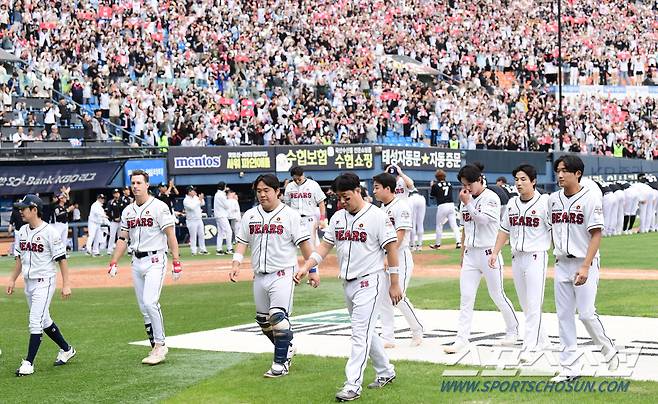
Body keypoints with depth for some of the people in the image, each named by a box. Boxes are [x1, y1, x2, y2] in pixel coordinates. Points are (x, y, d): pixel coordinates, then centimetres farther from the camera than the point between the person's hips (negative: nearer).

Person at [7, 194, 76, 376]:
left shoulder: (49, 232, -15)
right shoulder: (22, 231, 8)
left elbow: (62, 259, -14)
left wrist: (66, 285, -16)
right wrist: (12, 279, 16)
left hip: (44, 281, -8)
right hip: (29, 282, 8)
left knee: (35, 322, -11)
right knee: (44, 321, 16)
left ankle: (29, 363, -7)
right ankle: (66, 350, 33)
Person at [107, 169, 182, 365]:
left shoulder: (159, 207, -8)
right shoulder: (128, 211, 12)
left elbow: (170, 235, -11)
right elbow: (122, 239, 16)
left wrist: (176, 262, -17)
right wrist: (113, 263, 7)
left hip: (155, 261, -7)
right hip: (137, 262, 7)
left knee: (150, 302, -18)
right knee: (144, 308, 6)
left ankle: (160, 345, -8)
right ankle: (156, 349, 13)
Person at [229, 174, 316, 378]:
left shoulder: (290, 215, -4)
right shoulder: (250, 215, 11)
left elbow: (304, 243, -4)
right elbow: (242, 241, 12)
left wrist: (312, 270, -6)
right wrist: (236, 264, -3)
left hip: (282, 275, -6)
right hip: (259, 276, 6)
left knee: (278, 317, -15)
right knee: (263, 320, 12)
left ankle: (281, 363, -7)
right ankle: (286, 349, 33)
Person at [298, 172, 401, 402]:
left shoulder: (377, 216, -11)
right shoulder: (338, 217, 9)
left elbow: (391, 249, -11)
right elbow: (325, 246, 11)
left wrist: (394, 284, -13)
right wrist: (306, 267, -3)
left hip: (370, 282, -8)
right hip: (348, 284, 8)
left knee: (360, 333, -12)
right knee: (365, 331, 16)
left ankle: (353, 385, -13)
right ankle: (385, 372, 31)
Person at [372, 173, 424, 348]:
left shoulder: (401, 206, -14)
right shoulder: (382, 207, 12)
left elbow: (399, 236, -20)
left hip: (400, 256, -8)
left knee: (398, 297, -10)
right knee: (384, 298, 5)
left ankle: (417, 331, 10)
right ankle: (388, 339, 10)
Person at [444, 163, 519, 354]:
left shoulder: (491, 198, -9)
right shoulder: (466, 200, 11)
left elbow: (483, 219, -22)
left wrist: (467, 203, -20)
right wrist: (463, 253, 19)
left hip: (488, 253, -6)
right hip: (470, 254, 6)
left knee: (497, 295, 3)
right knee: (466, 297, 0)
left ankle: (513, 330, 22)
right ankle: (462, 339, -2)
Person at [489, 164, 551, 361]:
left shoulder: (544, 202, -9)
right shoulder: (512, 203, 10)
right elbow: (505, 230, 18)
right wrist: (495, 252, 12)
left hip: (536, 258, -7)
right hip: (517, 257, 7)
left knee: (534, 304, -9)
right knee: (525, 305, 12)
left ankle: (529, 347, -9)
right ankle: (542, 340, 24)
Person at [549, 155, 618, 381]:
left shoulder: (590, 198, -11)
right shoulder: (554, 199, 8)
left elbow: (596, 235, -14)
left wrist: (585, 267, -21)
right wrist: (556, 256, 13)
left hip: (585, 263, -6)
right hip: (561, 264, 6)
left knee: (586, 313, -10)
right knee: (564, 315, 5)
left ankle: (608, 350, 16)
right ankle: (568, 367, 9)